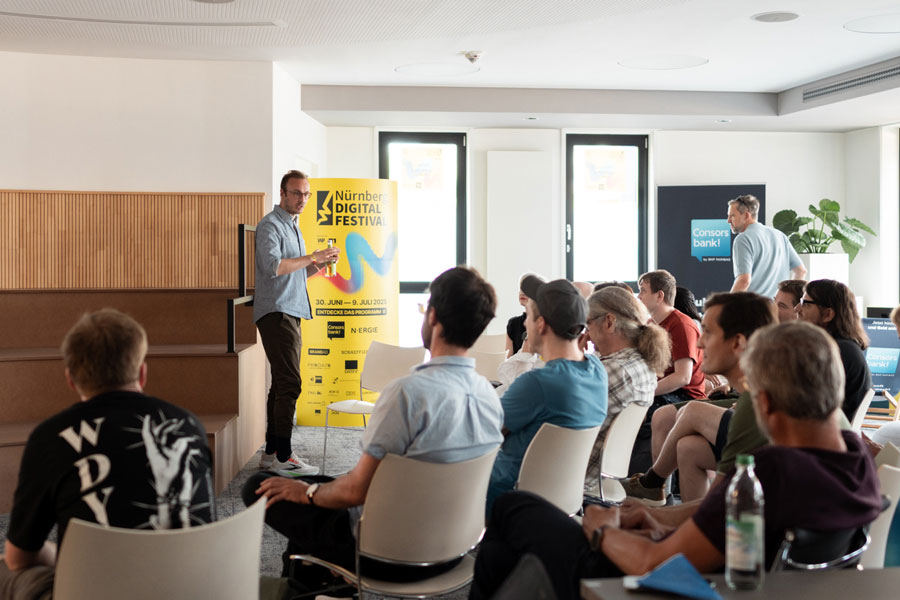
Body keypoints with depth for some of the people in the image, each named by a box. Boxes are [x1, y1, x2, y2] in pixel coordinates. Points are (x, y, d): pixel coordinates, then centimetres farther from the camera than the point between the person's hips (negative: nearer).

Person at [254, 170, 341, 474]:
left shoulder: (293, 227, 23)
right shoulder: (270, 225, -7)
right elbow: (273, 266, -22)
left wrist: (321, 264, 10)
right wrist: (312, 257, -18)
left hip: (290, 313, 10)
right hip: (276, 312, -10)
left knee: (281, 384, 10)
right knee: (289, 383, -13)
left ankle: (271, 452, 15)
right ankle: (283, 455, -10)